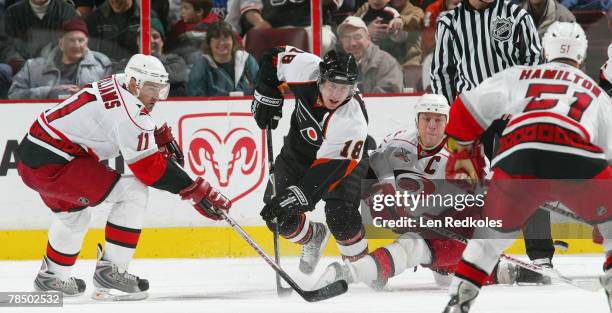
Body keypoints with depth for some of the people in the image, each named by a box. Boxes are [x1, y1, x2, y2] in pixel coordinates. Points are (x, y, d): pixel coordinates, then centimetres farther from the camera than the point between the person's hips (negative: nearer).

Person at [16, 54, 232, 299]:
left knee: (73, 214, 35)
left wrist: (160, 136, 16)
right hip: (51, 165, -10)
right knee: (134, 193, -10)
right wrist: (196, 192, -13)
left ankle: (52, 277, 52)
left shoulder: (115, 85, 13)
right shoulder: (128, 110, -16)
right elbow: (149, 168, -16)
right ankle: (111, 270, -9)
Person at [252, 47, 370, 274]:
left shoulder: (352, 121, -38)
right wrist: (267, 97, -11)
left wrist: (296, 195, -46)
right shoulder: (306, 70, -29)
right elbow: (276, 56, -7)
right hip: (299, 151, 4)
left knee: (340, 216, -26)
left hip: (340, 157, -4)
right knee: (280, 216, -5)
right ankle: (312, 237, 28)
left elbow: (331, 168, -39)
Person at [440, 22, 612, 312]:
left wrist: (460, 153, 40)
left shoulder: (519, 76, 31)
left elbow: (469, 107, 26)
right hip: (577, 161, -1)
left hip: (517, 162, 1)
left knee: (493, 233, 25)